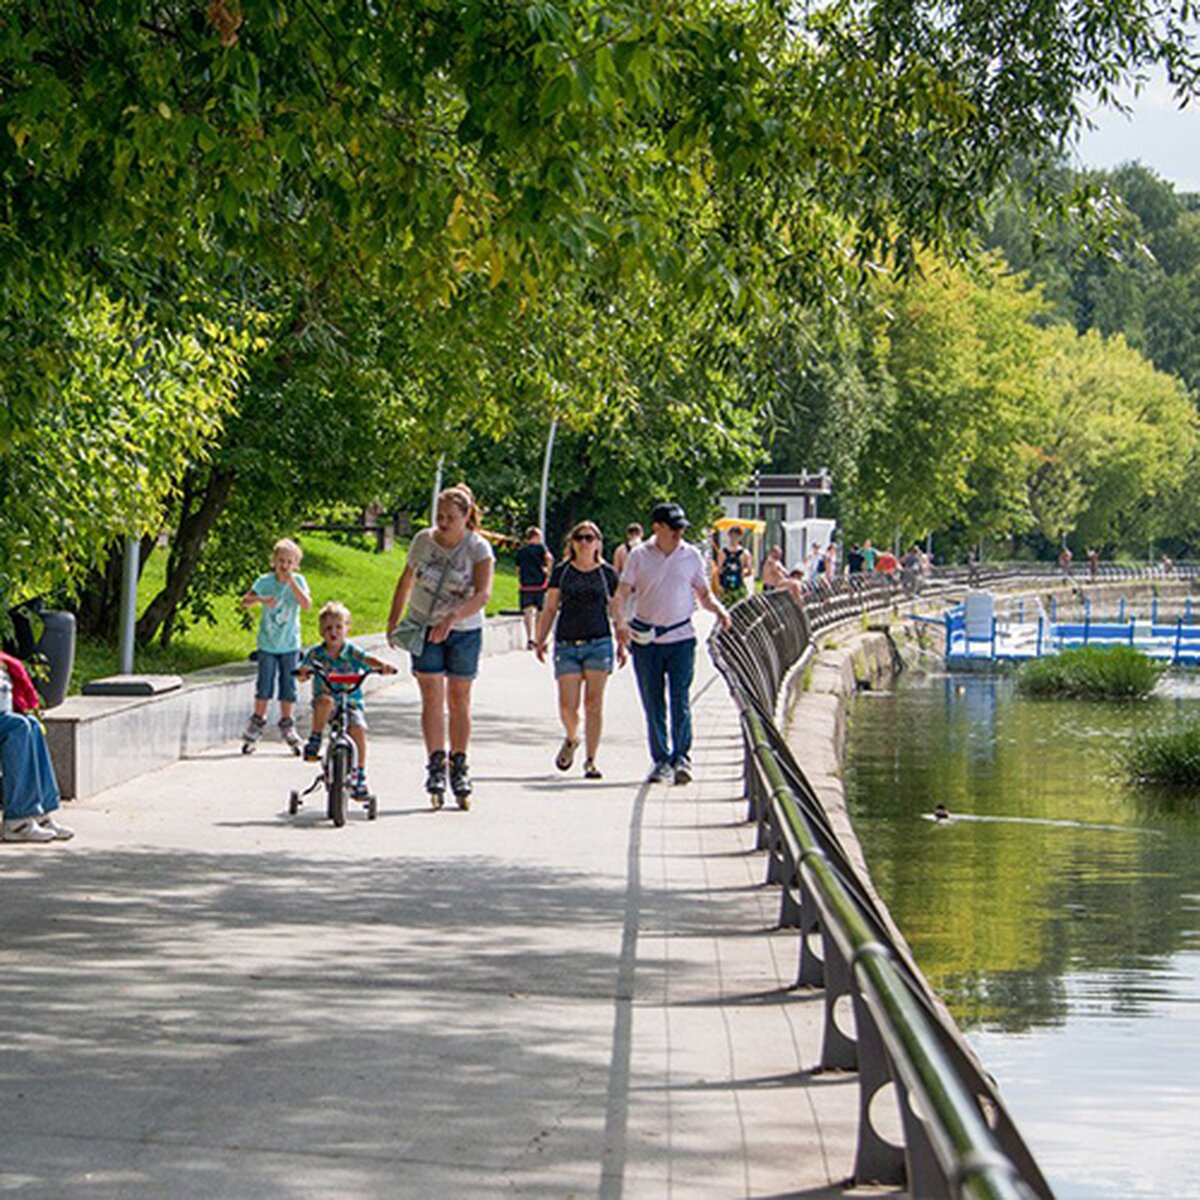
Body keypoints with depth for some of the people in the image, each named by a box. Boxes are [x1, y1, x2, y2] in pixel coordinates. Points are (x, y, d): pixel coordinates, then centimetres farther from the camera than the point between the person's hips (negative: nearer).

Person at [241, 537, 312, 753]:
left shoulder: (298, 581, -5)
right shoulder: (265, 581, -8)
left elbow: (307, 605, -19)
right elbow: (244, 602, -13)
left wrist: (292, 582, -25)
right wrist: (260, 599, -32)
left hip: (290, 645, 1)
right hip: (268, 643, -1)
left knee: (288, 685, 5)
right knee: (264, 685, 1)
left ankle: (287, 725, 17)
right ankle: (257, 723, 15)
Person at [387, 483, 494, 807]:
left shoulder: (478, 548, -13)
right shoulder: (423, 541, -4)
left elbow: (483, 594, -26)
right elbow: (405, 582, 11)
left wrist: (453, 616, -40)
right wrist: (393, 620, 11)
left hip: (464, 632, -1)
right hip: (424, 628, 1)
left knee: (459, 700, 6)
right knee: (432, 698, -8)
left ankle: (459, 768, 16)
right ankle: (436, 766, -10)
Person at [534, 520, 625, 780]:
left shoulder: (607, 574, 6)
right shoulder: (561, 572, 7)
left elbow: (616, 612, 13)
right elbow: (550, 609, 11)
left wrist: (622, 645, 10)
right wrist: (540, 641, 6)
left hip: (599, 643, 0)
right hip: (566, 643, 1)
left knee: (593, 704, -4)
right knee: (568, 706, -5)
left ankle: (590, 761, 3)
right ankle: (571, 740, 27)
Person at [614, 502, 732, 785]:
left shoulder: (692, 556, 6)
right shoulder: (639, 556, 2)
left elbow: (704, 593, 13)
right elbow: (622, 593, -3)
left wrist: (719, 610, -8)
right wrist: (621, 621, -21)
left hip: (681, 637, 0)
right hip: (645, 639, 0)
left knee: (680, 700, -10)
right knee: (653, 704, 4)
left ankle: (682, 758, -9)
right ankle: (661, 760, 12)